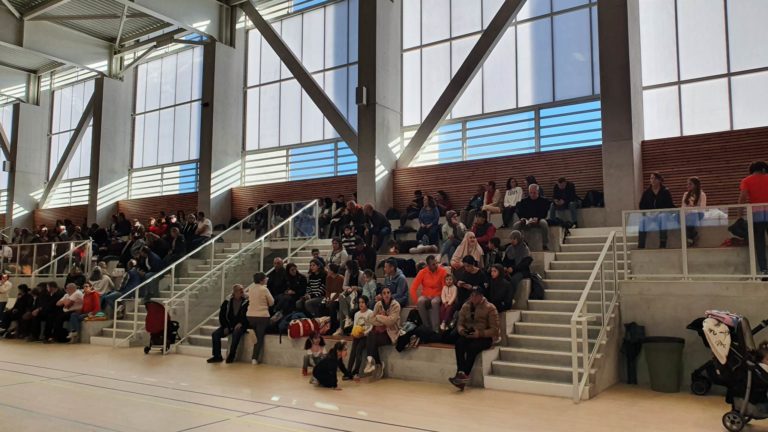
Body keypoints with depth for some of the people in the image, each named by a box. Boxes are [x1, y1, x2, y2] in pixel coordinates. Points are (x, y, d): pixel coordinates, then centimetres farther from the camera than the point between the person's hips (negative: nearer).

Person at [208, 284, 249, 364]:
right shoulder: (227, 302, 6)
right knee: (215, 334, -16)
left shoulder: (246, 302, -3)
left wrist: (241, 323, -18)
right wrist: (225, 327, -1)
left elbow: (248, 316, -5)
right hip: (228, 325, 4)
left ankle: (231, 356, -26)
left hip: (240, 326, -4)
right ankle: (217, 356, -9)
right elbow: (222, 315, 9)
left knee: (236, 334, -36)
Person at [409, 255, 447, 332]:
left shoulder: (442, 271, -11)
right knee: (420, 301, -32)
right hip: (425, 296, 2)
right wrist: (416, 302, -15)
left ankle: (436, 329, -31)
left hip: (437, 296, -2)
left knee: (434, 302, -37)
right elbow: (413, 288, -8)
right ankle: (427, 326, -19)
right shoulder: (422, 272, -7)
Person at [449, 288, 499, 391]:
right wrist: (462, 330, -13)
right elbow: (460, 323, 12)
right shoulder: (465, 306, 8)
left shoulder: (490, 308, -5)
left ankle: (465, 375, -33)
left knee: (472, 347, -35)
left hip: (484, 337, -3)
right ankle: (461, 373, -38)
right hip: (468, 335, 4)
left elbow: (494, 329, -8)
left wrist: (479, 333, -22)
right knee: (459, 344, -30)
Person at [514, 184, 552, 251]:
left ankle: (545, 245, -32)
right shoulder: (524, 201, 13)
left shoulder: (544, 201, 4)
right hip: (526, 222, 2)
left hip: (538, 221, -2)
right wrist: (522, 218, -14)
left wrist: (537, 219, -24)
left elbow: (545, 213, -7)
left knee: (544, 223, -37)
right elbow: (519, 213, 8)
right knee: (515, 225, -25)